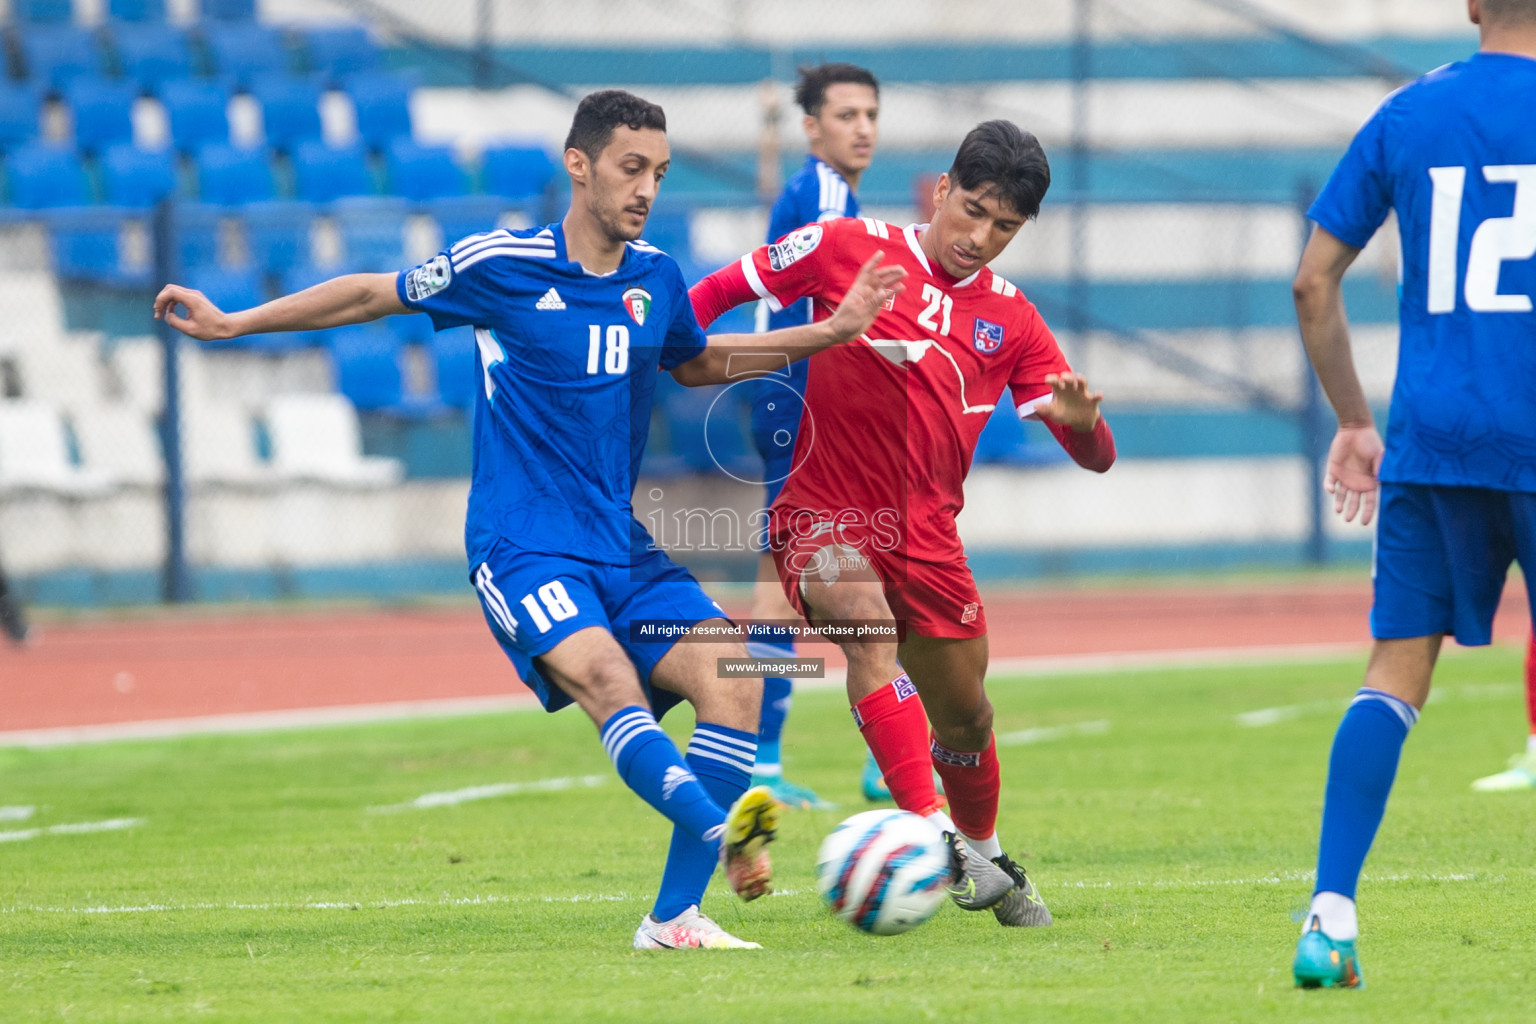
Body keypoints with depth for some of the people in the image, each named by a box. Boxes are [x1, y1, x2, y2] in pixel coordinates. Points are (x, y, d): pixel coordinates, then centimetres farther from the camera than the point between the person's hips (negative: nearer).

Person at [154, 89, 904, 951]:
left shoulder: (656, 279, 7)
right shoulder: (499, 266, -6)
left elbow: (697, 363, 29)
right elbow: (374, 295, 7)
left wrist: (832, 332, 20)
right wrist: (230, 323, 10)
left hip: (621, 547, 5)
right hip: (522, 546, -5)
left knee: (733, 677, -15)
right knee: (605, 677, -32)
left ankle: (677, 915, -12)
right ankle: (722, 829, -54)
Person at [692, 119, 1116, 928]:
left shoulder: (1011, 322, 7)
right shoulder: (850, 249, -3)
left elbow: (1095, 456, 2)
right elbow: (720, 292, 5)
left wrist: (1080, 420, -21)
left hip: (926, 538, 4)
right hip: (825, 519, -4)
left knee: (965, 721, 11)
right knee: (869, 627, -33)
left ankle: (983, 860, 39)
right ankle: (929, 831, -40)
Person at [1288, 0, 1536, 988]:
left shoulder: (1408, 114, 7)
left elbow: (1314, 282, 9)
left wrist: (1354, 421, 18)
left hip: (1429, 442, 2)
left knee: (1397, 667, 3)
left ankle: (1332, 913, -9)